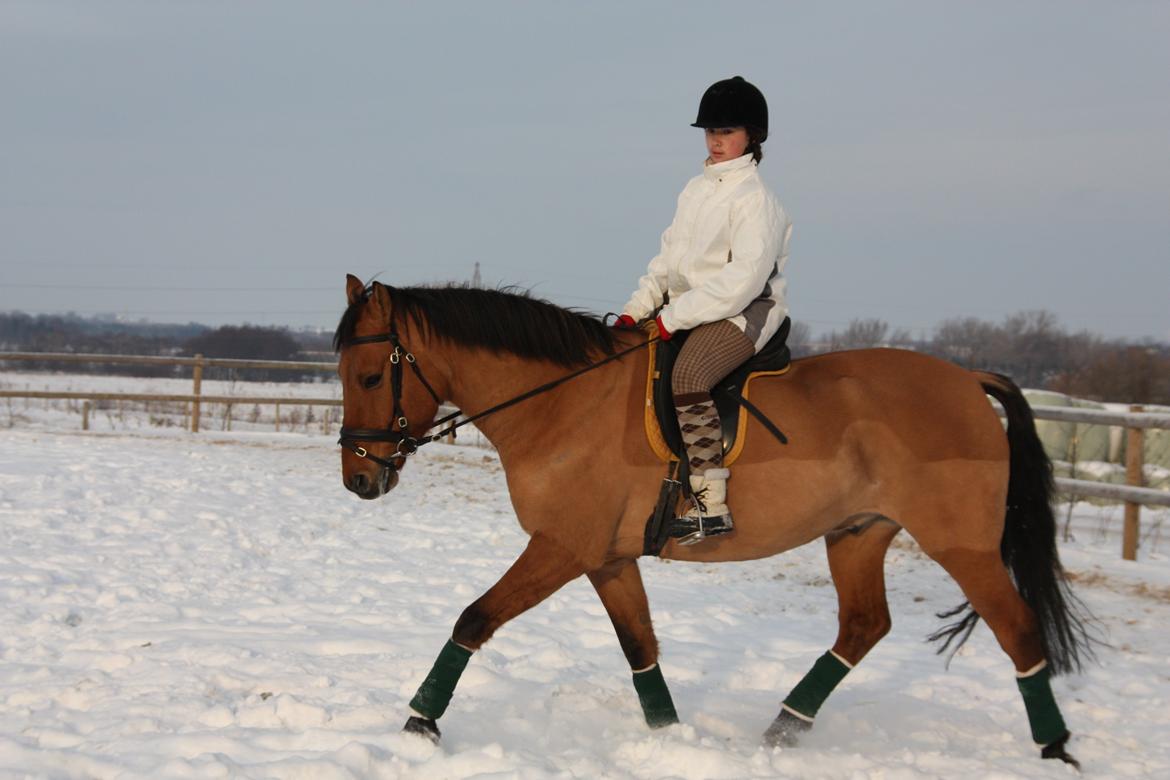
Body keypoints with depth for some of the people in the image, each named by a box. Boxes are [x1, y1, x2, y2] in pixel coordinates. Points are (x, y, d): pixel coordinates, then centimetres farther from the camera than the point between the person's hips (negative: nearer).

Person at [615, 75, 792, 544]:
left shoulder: (754, 198, -10)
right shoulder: (695, 190, 16)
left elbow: (744, 278, -19)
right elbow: (668, 259, 19)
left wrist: (675, 316, -22)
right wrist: (637, 308, 2)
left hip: (740, 314, -9)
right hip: (683, 311, 9)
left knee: (688, 375, -35)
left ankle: (710, 505, -36)